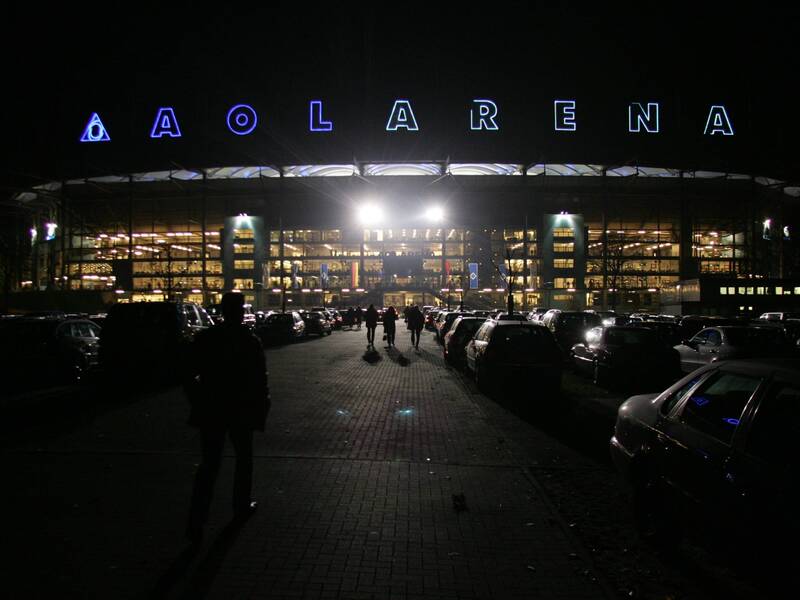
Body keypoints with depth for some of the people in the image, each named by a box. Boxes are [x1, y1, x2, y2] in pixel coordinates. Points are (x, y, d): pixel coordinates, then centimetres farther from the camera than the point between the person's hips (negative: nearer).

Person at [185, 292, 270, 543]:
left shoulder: (204, 338, -3)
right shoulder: (251, 342, -11)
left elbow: (191, 376, 1)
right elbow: (260, 382, -10)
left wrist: (199, 404, 12)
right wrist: (261, 411, 1)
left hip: (210, 411, 2)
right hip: (241, 411, -2)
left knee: (209, 465, 7)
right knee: (243, 459, 19)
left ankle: (196, 522, 1)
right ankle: (242, 506, 31)